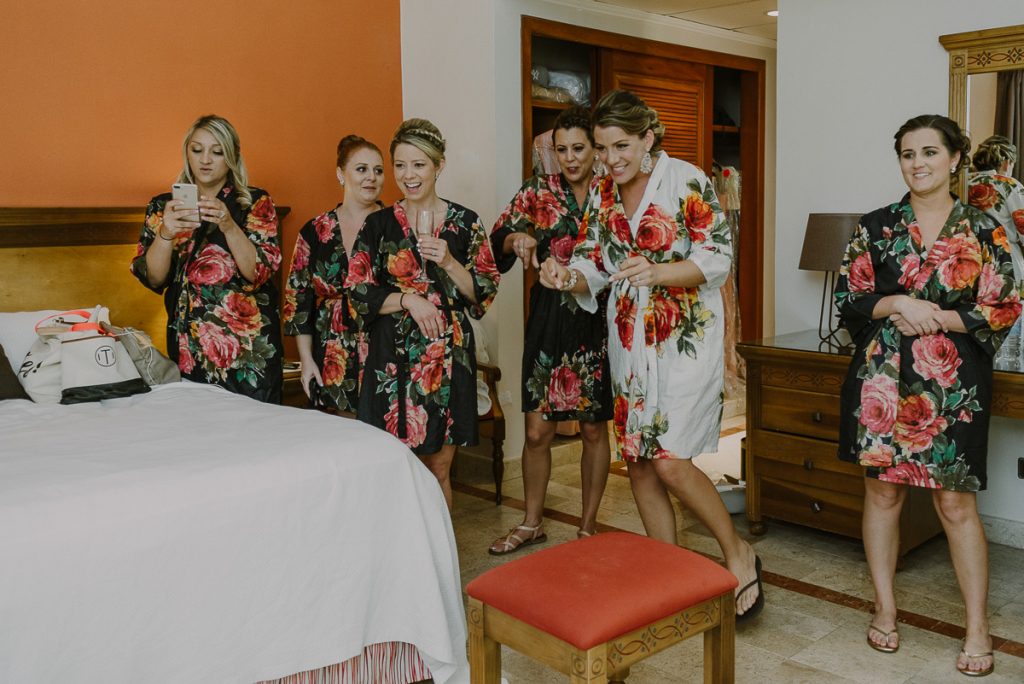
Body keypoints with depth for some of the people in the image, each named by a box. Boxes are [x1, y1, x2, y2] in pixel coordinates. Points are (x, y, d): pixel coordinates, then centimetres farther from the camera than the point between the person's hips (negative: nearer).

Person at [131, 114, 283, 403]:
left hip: (249, 345, -2)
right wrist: (166, 233, -20)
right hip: (188, 348, 2)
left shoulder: (256, 202, 1)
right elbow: (152, 279, -3)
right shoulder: (163, 206, 7)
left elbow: (260, 272, -10)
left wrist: (228, 225, -24)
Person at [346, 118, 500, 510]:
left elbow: (486, 292, 2)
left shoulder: (465, 223, 2)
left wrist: (448, 262, -13)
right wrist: (408, 300, -15)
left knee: (439, 470, 9)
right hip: (392, 358, 0)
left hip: (448, 356, 0)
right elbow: (358, 294, 0)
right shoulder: (378, 224, 3)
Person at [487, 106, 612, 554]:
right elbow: (498, 240, -4)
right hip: (549, 319, 1)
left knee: (594, 430, 8)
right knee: (537, 430, 4)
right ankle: (531, 523, 23)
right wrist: (517, 238, -26)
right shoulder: (537, 192, 4)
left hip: (598, 320, -1)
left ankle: (588, 526, 23)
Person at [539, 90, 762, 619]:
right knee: (638, 462, 8)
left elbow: (717, 257, -12)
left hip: (685, 341, -6)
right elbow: (593, 266, 7)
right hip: (628, 342, 6)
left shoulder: (686, 181, -9)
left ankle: (738, 554, 13)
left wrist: (658, 272, -29)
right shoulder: (603, 193, 8)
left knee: (670, 461, -12)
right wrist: (567, 276, -16)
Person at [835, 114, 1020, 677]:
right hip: (882, 378, 2)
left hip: (952, 383, -1)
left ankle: (978, 627, 16)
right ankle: (885, 610, 24)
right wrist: (896, 304, -14)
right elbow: (848, 297, 3)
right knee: (882, 490, 8)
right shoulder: (875, 226, 5)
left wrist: (933, 315, -13)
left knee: (956, 503, 2)